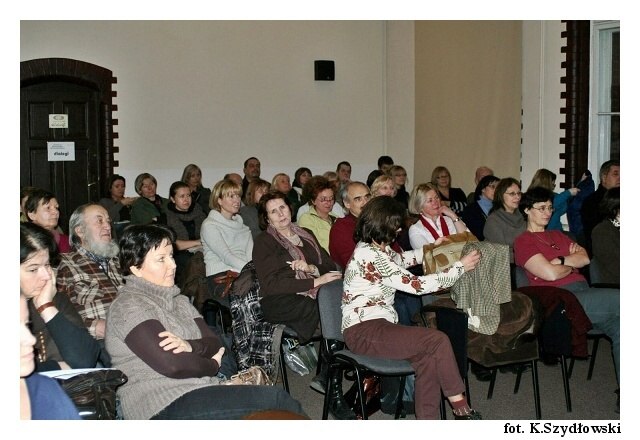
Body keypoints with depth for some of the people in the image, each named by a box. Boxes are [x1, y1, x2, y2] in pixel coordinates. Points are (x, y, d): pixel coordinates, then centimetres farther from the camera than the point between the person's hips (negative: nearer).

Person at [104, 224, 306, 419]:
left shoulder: (178, 300, 20)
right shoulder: (129, 306, -6)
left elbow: (215, 344, 10)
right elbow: (171, 364, -18)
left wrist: (190, 346, -12)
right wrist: (213, 365, -1)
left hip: (201, 389, 7)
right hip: (165, 405, -7)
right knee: (275, 398, -22)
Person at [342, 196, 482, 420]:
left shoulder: (376, 247, 11)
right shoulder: (369, 256, -19)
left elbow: (400, 259, 35)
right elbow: (416, 284, -18)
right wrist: (460, 267, -11)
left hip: (376, 325, 9)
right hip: (363, 332, -9)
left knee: (429, 356, -14)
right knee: (438, 340, -18)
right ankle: (461, 409, -3)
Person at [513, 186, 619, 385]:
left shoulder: (557, 235, 29)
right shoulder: (523, 241, 4)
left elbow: (585, 258, 11)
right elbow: (551, 274, -10)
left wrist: (560, 261, -6)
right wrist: (572, 264, 9)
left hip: (583, 290, 7)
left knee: (619, 326, -18)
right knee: (619, 299, -22)